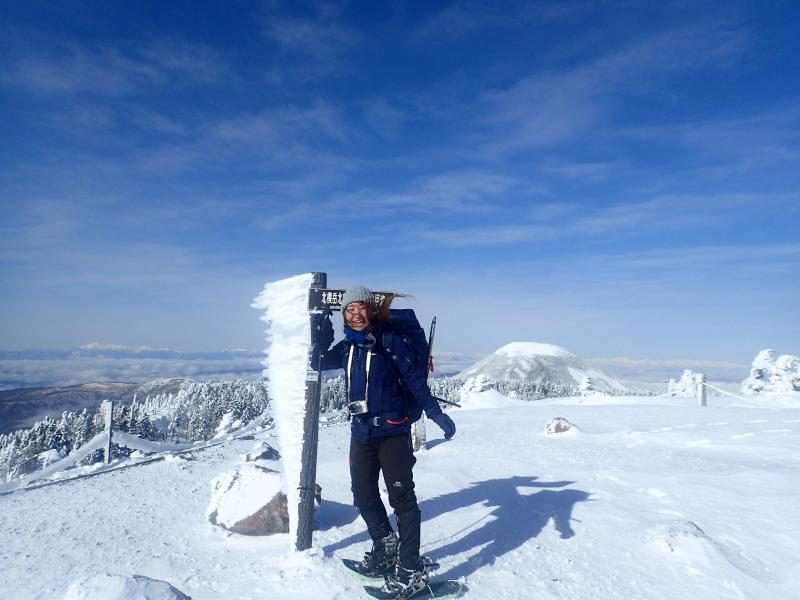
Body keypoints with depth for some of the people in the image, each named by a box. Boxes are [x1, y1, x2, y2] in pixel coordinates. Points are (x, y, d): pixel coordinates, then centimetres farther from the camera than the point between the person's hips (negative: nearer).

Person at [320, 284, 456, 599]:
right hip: (361, 432, 6)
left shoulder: (390, 340, -8)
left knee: (401, 496, -2)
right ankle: (386, 547, 35)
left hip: (392, 430, -6)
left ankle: (411, 570, 8)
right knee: (363, 494, 14)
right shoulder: (347, 347, 8)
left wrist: (436, 413, -15)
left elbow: (415, 378, -9)